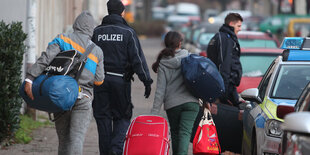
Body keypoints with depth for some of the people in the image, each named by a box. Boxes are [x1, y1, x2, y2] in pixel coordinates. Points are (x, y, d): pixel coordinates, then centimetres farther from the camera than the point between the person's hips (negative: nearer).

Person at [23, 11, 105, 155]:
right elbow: (99, 80, 4)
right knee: (77, 138, -10)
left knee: (63, 139, 11)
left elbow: (45, 59, -12)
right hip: (83, 99, -1)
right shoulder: (97, 51, 8)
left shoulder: (62, 39, 3)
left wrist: (29, 78, -18)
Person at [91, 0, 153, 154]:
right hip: (121, 80, -2)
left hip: (100, 79, 2)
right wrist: (146, 80, -6)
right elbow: (138, 59, -6)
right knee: (122, 117, 7)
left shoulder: (97, 32, 6)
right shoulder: (128, 32, -2)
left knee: (103, 118, 7)